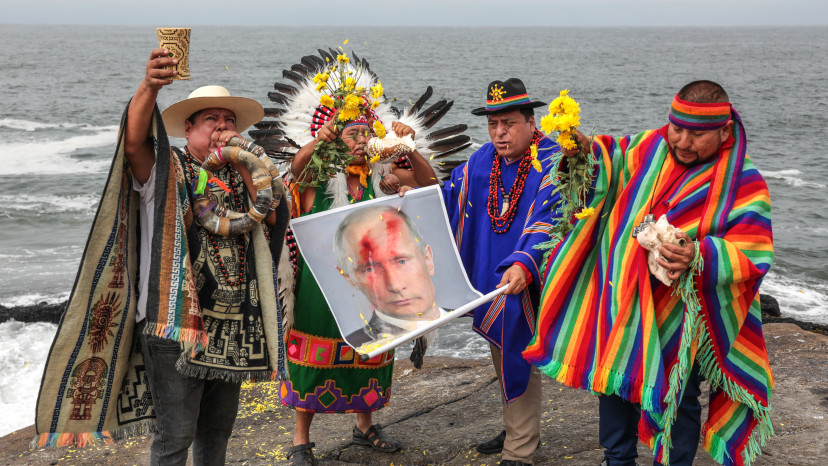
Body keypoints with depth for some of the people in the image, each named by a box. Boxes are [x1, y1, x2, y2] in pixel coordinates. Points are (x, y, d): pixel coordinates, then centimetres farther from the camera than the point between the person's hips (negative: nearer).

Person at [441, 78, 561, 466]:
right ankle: (517, 430, 40)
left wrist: (524, 265, -43)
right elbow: (451, 195, 13)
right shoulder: (482, 161, 3)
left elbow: (547, 224, -29)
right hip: (489, 280, 7)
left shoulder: (551, 164, -19)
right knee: (501, 355, 20)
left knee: (518, 358, -2)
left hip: (524, 284, -7)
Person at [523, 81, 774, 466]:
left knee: (678, 400, 10)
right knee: (615, 381, 19)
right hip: (624, 302, 5)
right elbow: (609, 163, 12)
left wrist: (699, 256, -39)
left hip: (682, 316, -4)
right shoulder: (649, 147, -2)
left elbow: (751, 254, -20)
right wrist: (583, 152, -12)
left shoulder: (742, 182, -14)